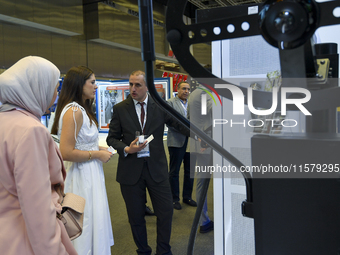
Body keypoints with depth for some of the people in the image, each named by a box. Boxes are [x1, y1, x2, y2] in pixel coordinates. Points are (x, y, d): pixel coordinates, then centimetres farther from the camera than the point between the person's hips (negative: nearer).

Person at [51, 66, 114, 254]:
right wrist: (97, 155, -16)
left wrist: (97, 148, 9)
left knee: (94, 222, 20)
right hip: (83, 176, -10)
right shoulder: (74, 111, -20)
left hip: (90, 174, 10)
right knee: (88, 223, 3)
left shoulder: (81, 109, 12)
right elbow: (66, 152, -25)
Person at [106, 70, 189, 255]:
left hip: (156, 168, 0)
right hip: (131, 170, 0)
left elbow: (180, 124, 2)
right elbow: (111, 138, 4)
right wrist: (126, 149, -14)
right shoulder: (120, 109, 1)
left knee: (166, 211, 6)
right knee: (136, 216, 11)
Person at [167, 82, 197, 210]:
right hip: (176, 142, -5)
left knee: (189, 171, 12)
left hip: (190, 141, 5)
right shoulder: (170, 103, -3)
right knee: (174, 172, 5)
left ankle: (187, 196, 27)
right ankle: (174, 199, 18)